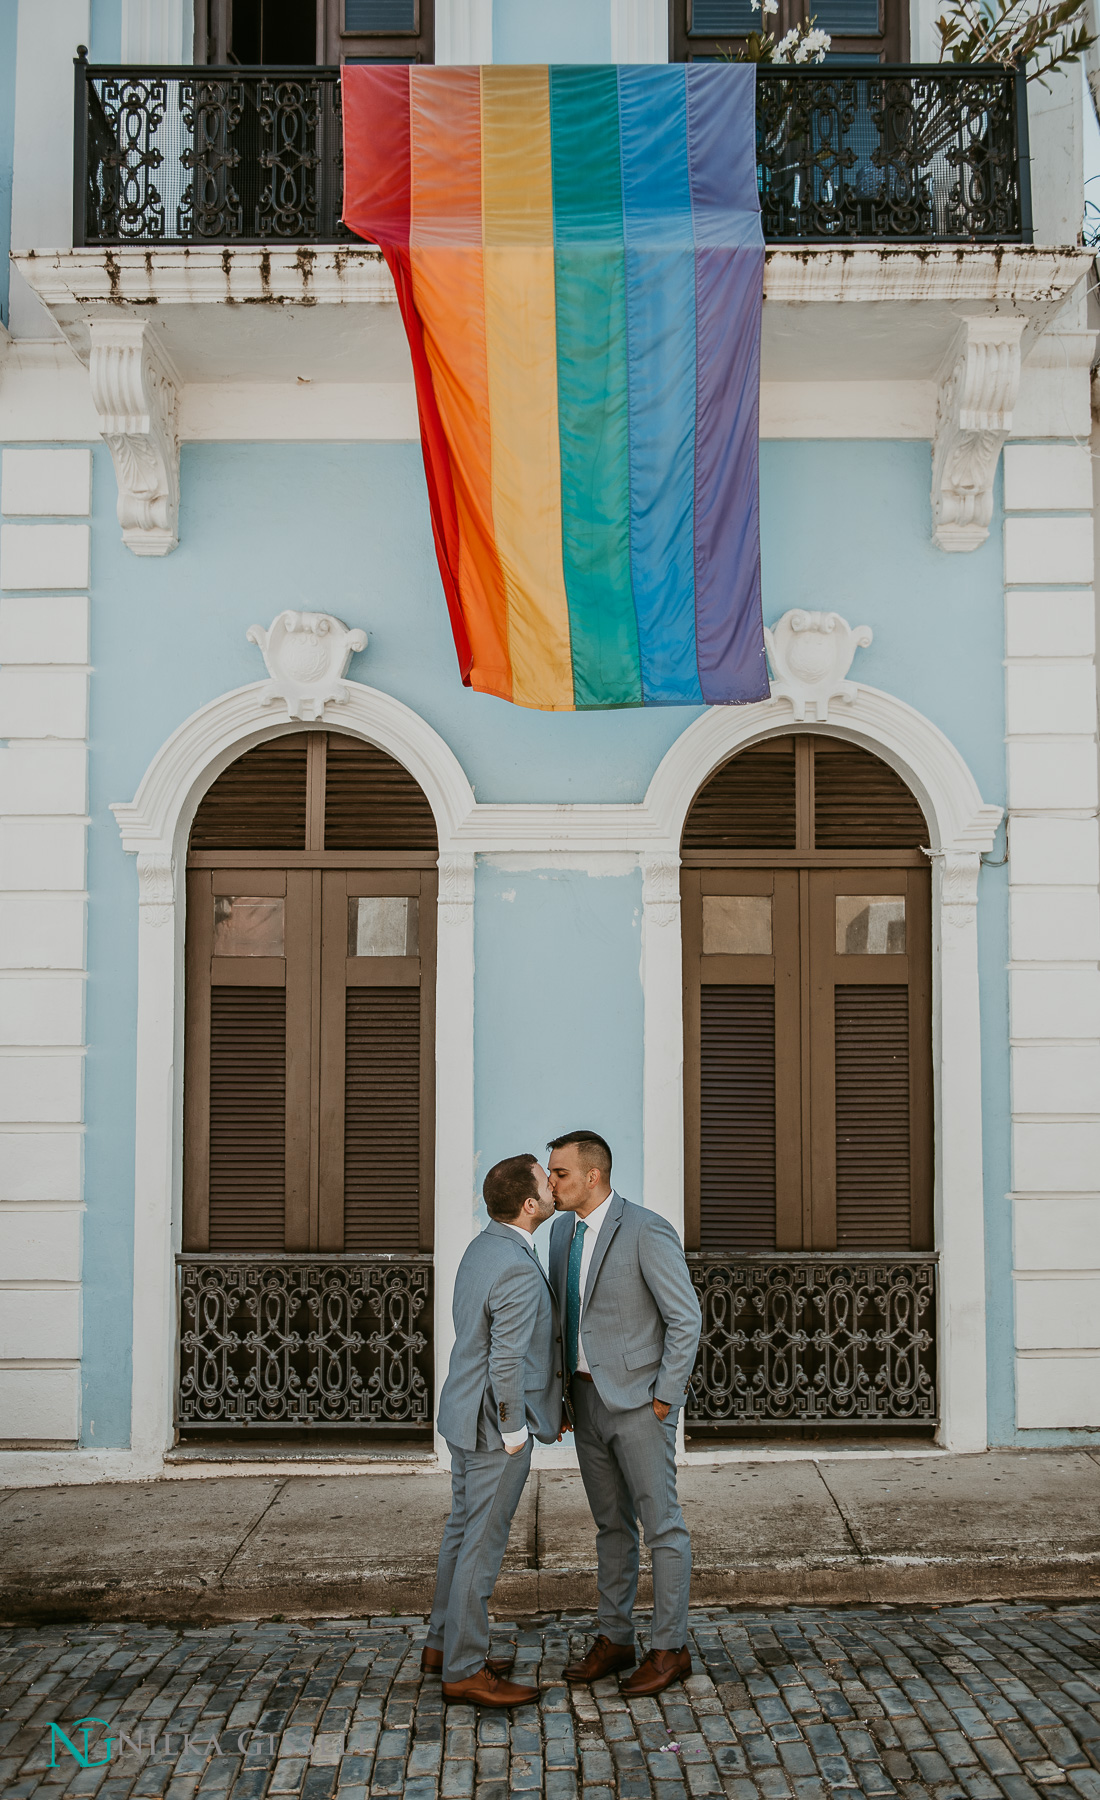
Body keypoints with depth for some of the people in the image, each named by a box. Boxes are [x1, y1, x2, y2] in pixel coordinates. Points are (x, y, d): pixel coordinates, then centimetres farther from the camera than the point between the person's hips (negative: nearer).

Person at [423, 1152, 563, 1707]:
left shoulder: (484, 1247, 7)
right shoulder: (518, 1270, -24)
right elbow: (506, 1361, -25)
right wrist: (513, 1433, -14)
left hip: (465, 1414, 10)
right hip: (495, 1424, -10)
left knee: (463, 1530, 19)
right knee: (482, 1543, 0)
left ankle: (444, 1643, 31)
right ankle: (464, 1671, 10)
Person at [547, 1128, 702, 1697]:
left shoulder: (647, 1232, -17)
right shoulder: (563, 1230, 7)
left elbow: (686, 1318, -16)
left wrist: (664, 1399, -15)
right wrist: (561, 1394, 13)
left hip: (639, 1402, -7)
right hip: (588, 1398, 7)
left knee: (661, 1525, 3)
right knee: (612, 1524, 16)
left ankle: (670, 1648, 14)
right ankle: (614, 1640, 26)